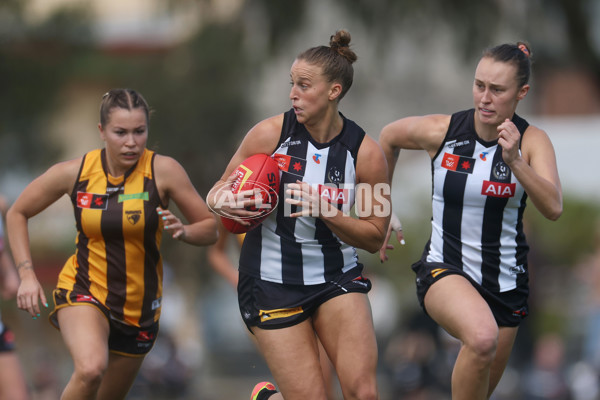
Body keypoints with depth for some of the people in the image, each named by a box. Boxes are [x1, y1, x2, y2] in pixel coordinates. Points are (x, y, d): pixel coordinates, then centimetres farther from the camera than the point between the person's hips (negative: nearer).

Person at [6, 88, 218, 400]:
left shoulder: (163, 170, -12)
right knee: (90, 369, -33)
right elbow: (17, 214, 5)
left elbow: (210, 229, -6)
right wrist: (26, 275, -5)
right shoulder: (74, 172, -10)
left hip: (139, 304, 2)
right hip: (84, 292, -2)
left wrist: (182, 232, -28)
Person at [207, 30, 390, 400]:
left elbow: (375, 237, -3)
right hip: (272, 283, -1)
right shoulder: (271, 133, -8)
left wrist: (325, 211, -20)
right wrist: (223, 201, -21)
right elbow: (219, 191, 3)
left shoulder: (366, 153, -7)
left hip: (337, 278, 1)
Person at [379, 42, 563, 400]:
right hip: (445, 270, -2)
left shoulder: (532, 141, -9)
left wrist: (514, 161, -36)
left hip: (506, 282, 2)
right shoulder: (441, 131, -10)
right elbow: (389, 136, 12)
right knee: (482, 337, -36)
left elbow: (553, 208, -23)